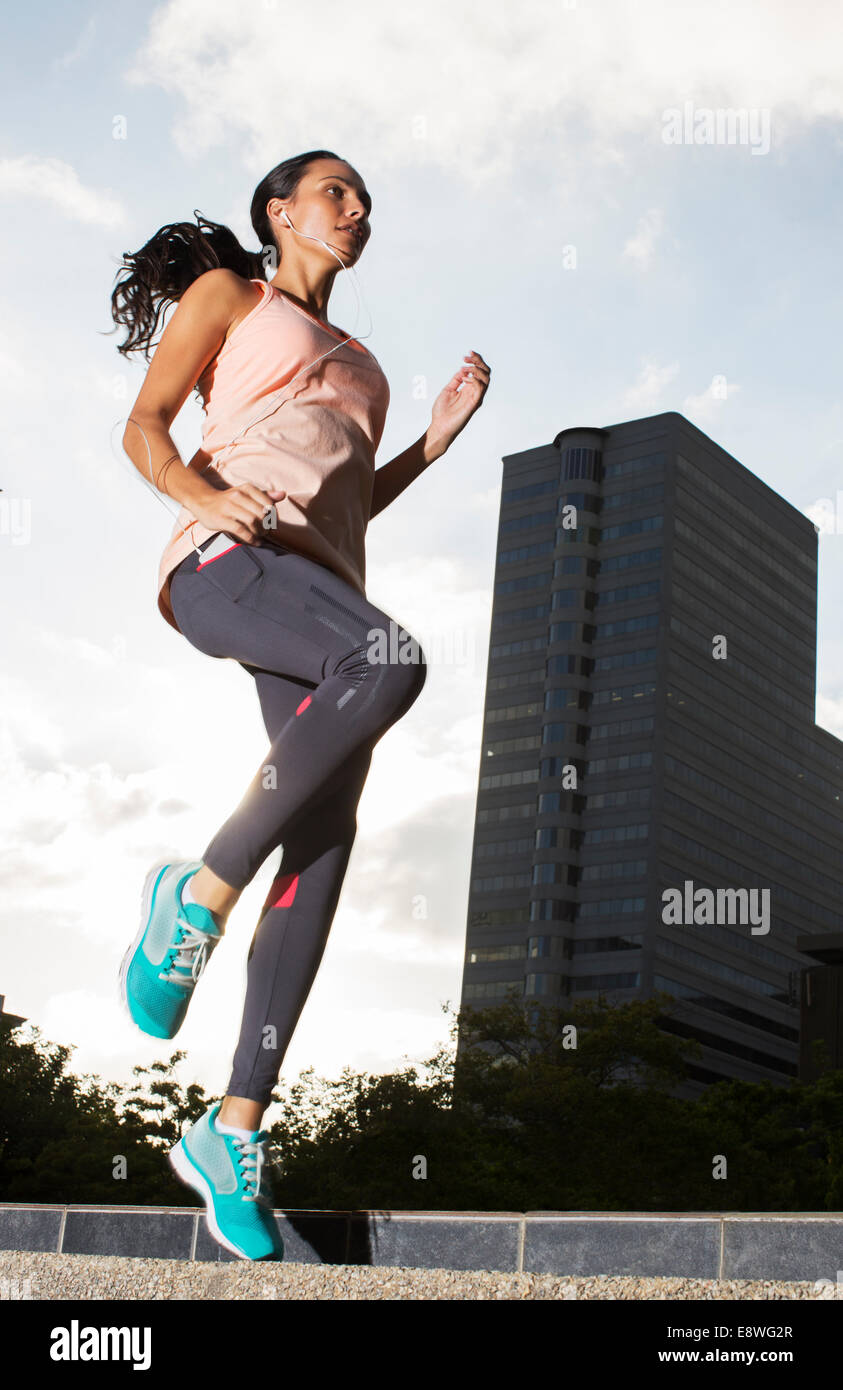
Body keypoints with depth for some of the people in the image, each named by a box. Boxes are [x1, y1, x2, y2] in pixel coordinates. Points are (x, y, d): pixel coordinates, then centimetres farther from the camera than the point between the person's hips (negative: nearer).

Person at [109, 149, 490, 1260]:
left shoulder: (350, 358, 35)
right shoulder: (226, 291, 18)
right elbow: (144, 429, 8)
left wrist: (438, 438, 19)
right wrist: (205, 491, -13)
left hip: (320, 585, 6)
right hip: (225, 557, -6)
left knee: (325, 848, -12)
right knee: (391, 662, -37)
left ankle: (233, 1133, -9)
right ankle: (200, 893, -22)